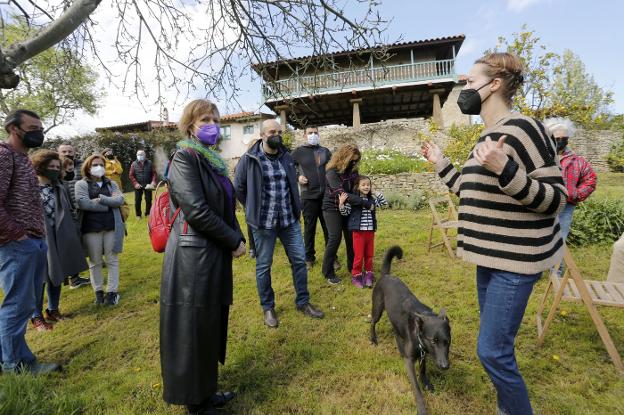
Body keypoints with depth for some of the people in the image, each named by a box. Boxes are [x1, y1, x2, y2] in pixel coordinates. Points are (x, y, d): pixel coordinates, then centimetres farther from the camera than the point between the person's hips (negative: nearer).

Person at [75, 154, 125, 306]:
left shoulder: (111, 184, 12)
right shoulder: (81, 184, 3)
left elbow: (120, 199, -4)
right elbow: (83, 203, -13)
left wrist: (100, 199, -14)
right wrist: (108, 205, -8)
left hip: (111, 226, 2)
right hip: (91, 228, -1)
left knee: (112, 260, 5)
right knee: (95, 261, 9)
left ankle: (112, 291, 14)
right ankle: (98, 291, 23)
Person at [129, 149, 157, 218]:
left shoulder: (149, 163, 2)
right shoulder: (134, 164, 0)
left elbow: (154, 173, 2)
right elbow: (131, 175, -1)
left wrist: (153, 181, -12)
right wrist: (135, 183, -12)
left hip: (148, 185, 0)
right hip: (138, 185, 0)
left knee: (148, 200, 4)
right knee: (137, 200, 4)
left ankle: (148, 214, 17)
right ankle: (138, 215, 15)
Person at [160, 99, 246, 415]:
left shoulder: (213, 161, 14)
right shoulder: (185, 158, -11)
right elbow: (196, 211, -20)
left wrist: (237, 239, 1)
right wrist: (235, 241, -12)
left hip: (215, 256, 9)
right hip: (192, 258, -9)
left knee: (210, 326, 20)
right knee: (192, 331, 6)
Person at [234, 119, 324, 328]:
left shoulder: (287, 157, 7)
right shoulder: (249, 159, -8)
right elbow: (238, 187, -1)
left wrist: (295, 208, 11)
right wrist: (255, 209, 1)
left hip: (289, 219, 5)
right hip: (263, 222, -4)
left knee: (299, 260, 9)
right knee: (263, 266, 9)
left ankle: (303, 302, 29)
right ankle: (268, 307, 29)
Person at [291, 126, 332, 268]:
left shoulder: (326, 151, 10)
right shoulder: (299, 152, 3)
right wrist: (298, 177, -8)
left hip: (326, 195, 2)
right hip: (308, 196, -2)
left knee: (329, 228, 8)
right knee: (309, 228, 8)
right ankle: (309, 258, 22)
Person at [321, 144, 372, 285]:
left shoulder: (352, 170, 1)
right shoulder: (332, 172, -20)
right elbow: (341, 194, -28)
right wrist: (364, 202, -31)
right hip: (332, 208, -6)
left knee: (351, 236, 7)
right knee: (335, 238, -8)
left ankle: (352, 266, 25)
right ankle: (328, 272, 7)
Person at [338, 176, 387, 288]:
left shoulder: (372, 199, 7)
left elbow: (384, 204, 14)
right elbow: (345, 213, -7)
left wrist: (377, 192, 5)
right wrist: (341, 203, -24)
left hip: (370, 230, 5)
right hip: (358, 231, -4)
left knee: (369, 254, 12)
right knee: (359, 255, 2)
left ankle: (368, 275, 27)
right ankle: (356, 276, 18)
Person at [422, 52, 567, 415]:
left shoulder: (522, 128, -16)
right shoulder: (489, 137, 12)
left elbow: (556, 198, -18)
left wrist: (504, 170, -32)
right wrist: (441, 163, 20)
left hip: (516, 260, -9)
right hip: (492, 256, 9)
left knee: (492, 350, -2)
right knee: (496, 344, 20)